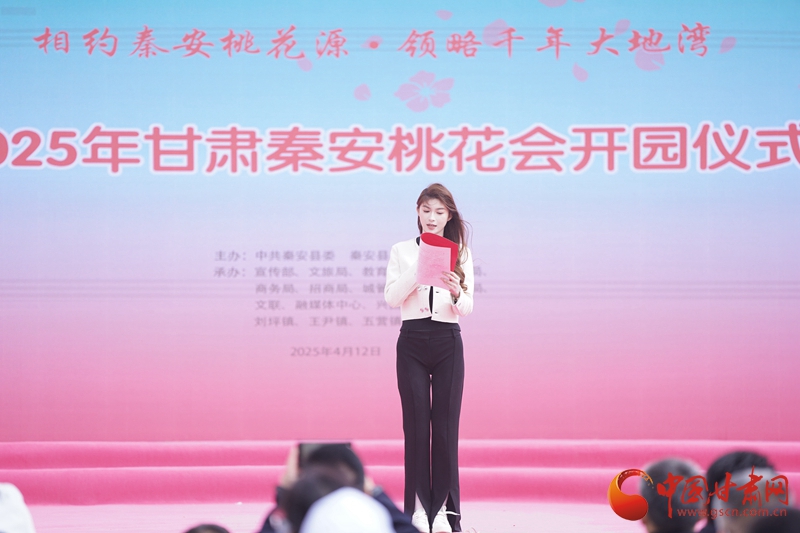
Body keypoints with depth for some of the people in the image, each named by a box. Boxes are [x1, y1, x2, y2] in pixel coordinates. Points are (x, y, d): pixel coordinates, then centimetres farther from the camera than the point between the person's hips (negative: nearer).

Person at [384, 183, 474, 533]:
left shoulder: (461, 252, 9)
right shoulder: (401, 251, 8)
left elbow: (467, 308, 4)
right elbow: (391, 298, -2)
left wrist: (456, 293, -18)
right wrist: (418, 270, -15)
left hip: (448, 341, 0)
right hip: (412, 341, 0)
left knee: (446, 425, -1)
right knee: (416, 423, -2)